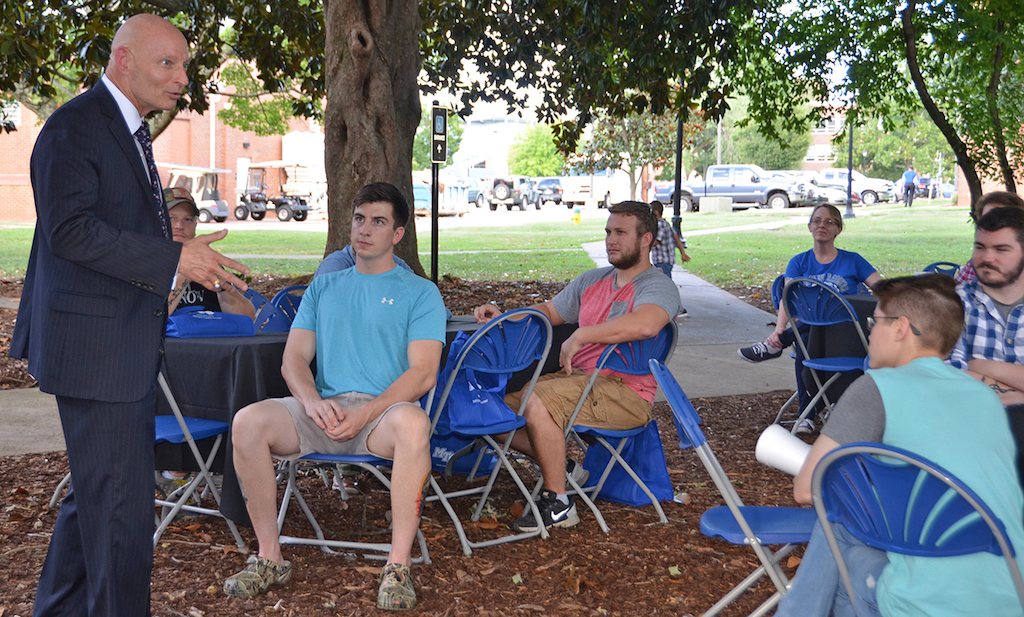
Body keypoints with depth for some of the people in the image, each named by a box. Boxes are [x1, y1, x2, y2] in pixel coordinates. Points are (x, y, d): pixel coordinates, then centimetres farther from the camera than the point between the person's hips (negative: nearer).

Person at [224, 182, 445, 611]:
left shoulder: (420, 293, 10)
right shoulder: (323, 287, 22)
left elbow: (422, 373, -3)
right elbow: (294, 358, 13)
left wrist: (365, 413, -17)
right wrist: (313, 401, -10)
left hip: (384, 410, -3)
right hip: (323, 408, 4)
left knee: (413, 424, -39)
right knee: (248, 422, -25)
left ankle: (399, 565, -29)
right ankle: (269, 557, -13)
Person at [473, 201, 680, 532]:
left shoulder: (658, 287, -8)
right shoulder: (591, 281, 19)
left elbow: (645, 324, -31)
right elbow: (547, 311, 28)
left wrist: (580, 336, -26)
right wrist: (504, 318, 10)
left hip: (624, 393, -8)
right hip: (575, 378, 8)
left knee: (534, 401, -30)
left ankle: (558, 504, -16)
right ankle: (562, 468, 12)